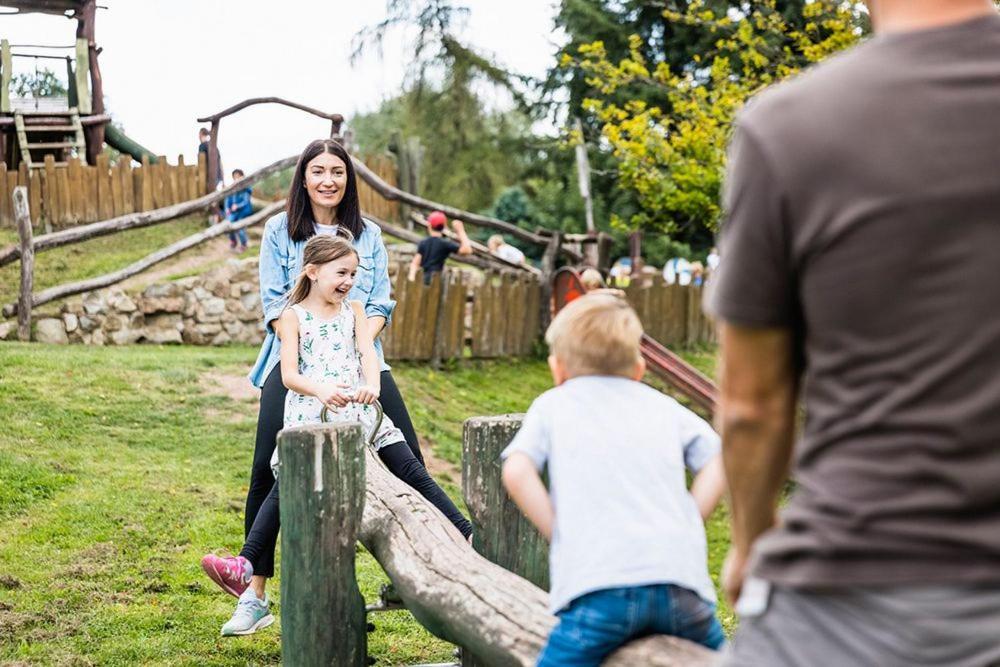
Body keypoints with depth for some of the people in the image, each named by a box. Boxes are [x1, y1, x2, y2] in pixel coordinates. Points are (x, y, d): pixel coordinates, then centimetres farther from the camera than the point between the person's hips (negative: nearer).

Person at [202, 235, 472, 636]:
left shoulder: (354, 311, 16)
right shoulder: (293, 317, 5)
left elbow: (368, 353, 1)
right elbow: (288, 374, -6)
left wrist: (371, 386, -22)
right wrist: (320, 390, -28)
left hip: (356, 410, 3)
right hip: (308, 413, -3)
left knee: (412, 471, -3)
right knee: (284, 489, -10)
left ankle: (466, 535, -1)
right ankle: (246, 570, -14)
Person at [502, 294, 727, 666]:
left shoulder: (552, 404, 17)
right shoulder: (662, 405, 24)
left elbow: (517, 471, 0)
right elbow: (719, 463, 12)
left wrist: (563, 538, 5)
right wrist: (685, 530, 13)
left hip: (599, 583, -3)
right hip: (680, 579, 3)